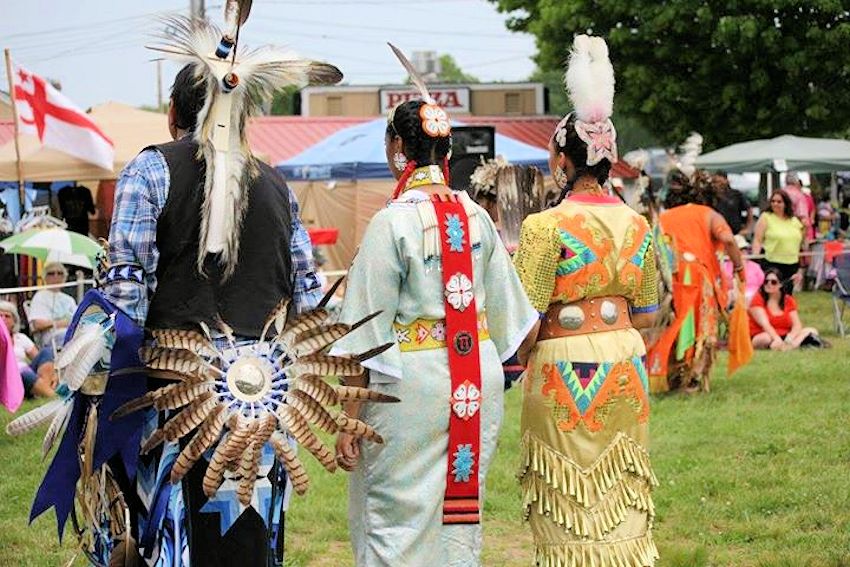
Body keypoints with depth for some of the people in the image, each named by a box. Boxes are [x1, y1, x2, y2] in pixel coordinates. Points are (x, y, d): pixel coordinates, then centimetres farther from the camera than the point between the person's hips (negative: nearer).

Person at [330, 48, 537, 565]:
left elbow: (367, 329, -12)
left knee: (397, 522, 2)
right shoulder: (476, 215, 4)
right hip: (478, 381, 6)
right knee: (461, 512, 14)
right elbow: (507, 309, 12)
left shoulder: (393, 221, -13)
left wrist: (349, 418, -9)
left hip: (411, 381, -6)